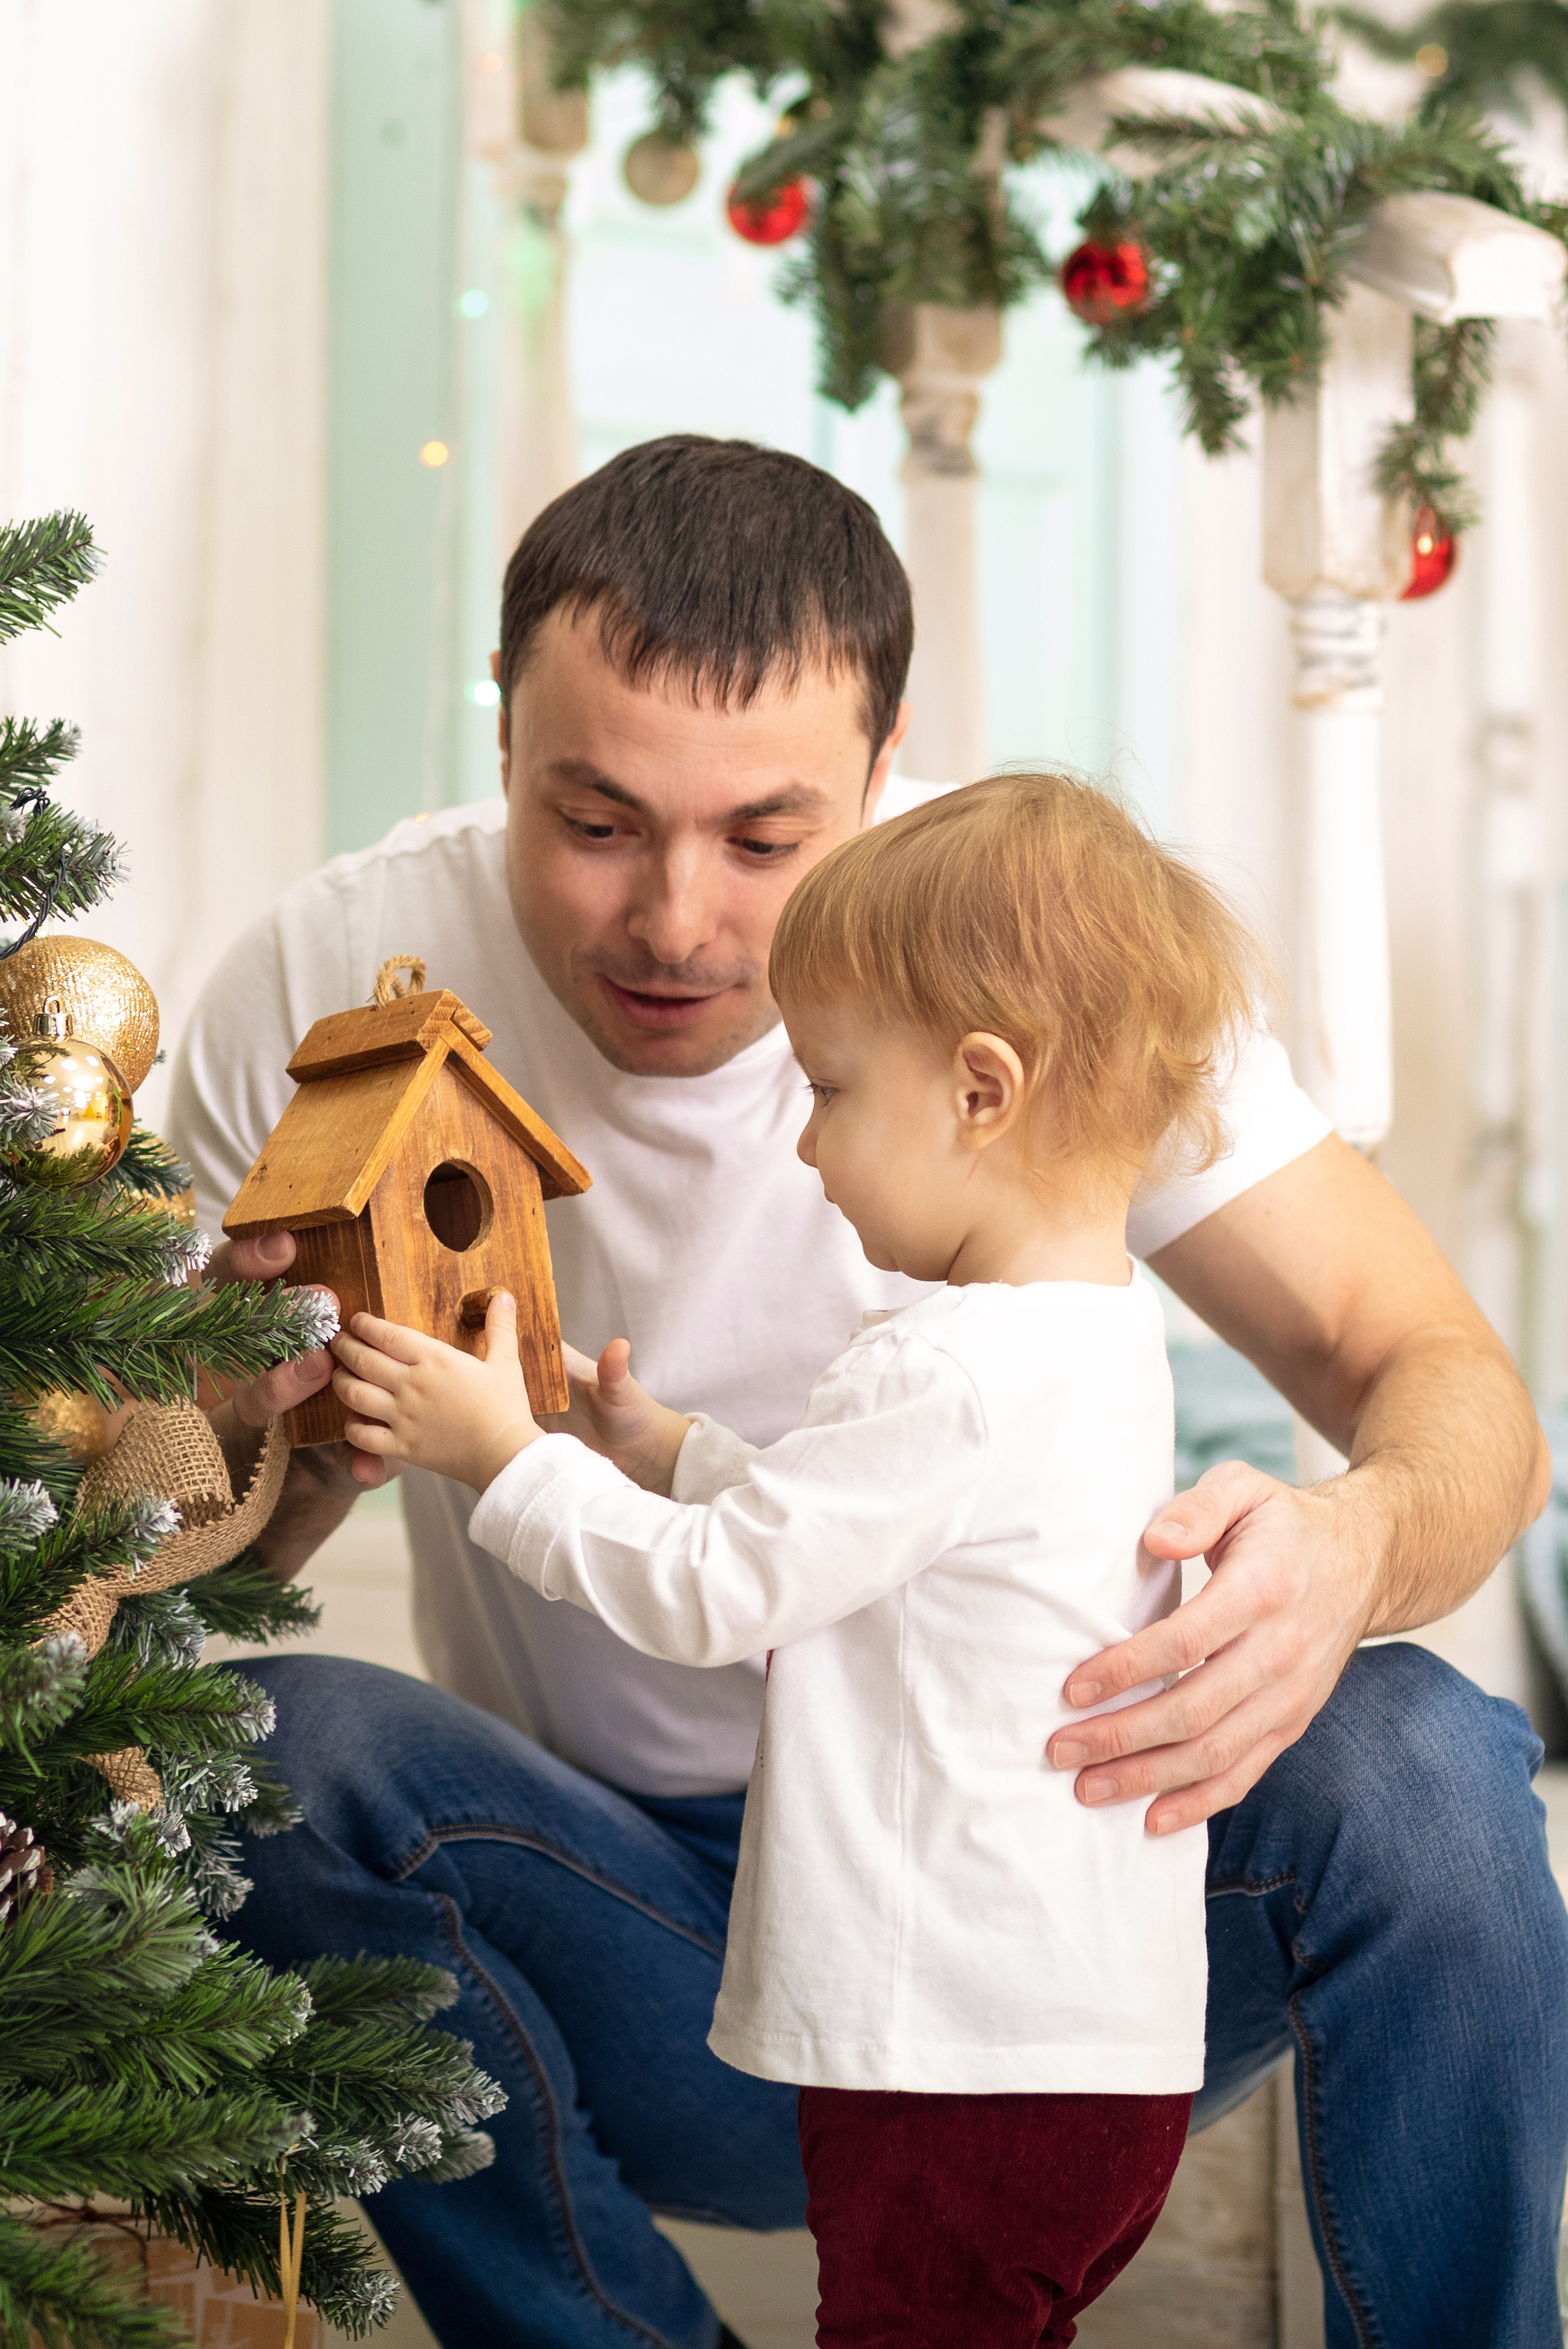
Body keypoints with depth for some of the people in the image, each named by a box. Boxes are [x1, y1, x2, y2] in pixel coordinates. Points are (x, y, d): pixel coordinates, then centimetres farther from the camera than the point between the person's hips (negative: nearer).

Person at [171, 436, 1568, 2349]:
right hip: (619, 1939, 1)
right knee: (274, 1751, -28)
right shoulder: (320, 989, -11)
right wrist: (296, 1438, -29)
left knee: (1413, 1765, -28)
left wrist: (1355, 1549, -38)